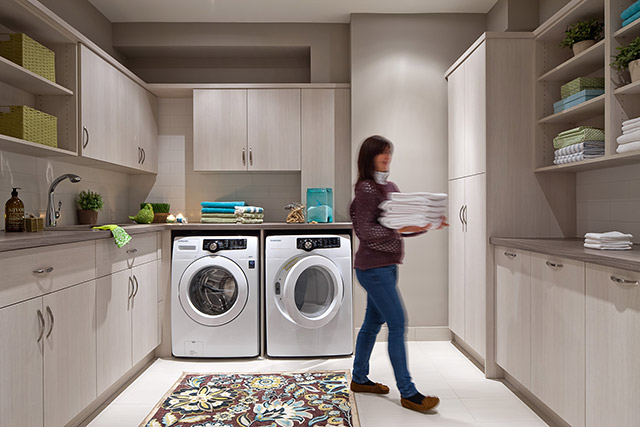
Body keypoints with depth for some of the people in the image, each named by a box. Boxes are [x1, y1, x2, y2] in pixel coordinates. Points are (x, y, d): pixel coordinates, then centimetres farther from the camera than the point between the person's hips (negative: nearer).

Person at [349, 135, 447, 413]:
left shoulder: (391, 187, 14)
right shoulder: (366, 188, -11)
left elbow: (401, 229, 16)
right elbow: (365, 231, -19)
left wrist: (426, 226, 3)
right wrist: (399, 227, -27)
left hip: (386, 266, 9)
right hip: (373, 267, -9)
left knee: (373, 322, 16)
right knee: (397, 323, -7)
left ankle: (359, 378, 31)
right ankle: (407, 393, 5)